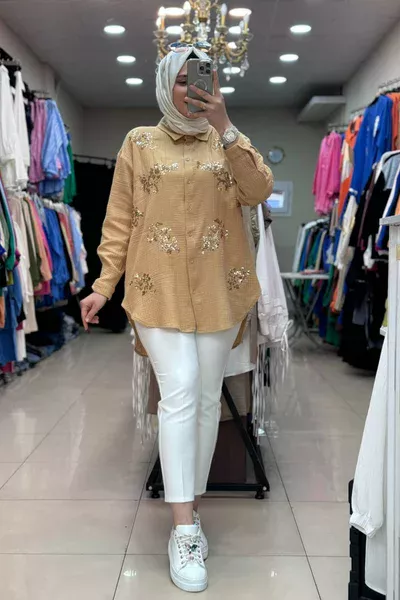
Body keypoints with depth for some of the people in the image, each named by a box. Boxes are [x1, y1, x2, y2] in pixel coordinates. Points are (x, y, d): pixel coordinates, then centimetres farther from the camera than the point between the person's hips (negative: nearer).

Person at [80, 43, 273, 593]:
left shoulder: (228, 141, 11)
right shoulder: (139, 143, 8)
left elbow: (259, 192, -7)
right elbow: (119, 220, 6)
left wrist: (224, 128, -14)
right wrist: (104, 284, -1)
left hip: (218, 287, 2)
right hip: (159, 286, -2)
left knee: (207, 398, 6)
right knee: (179, 394, -12)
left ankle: (191, 508, 21)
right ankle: (184, 530, -4)